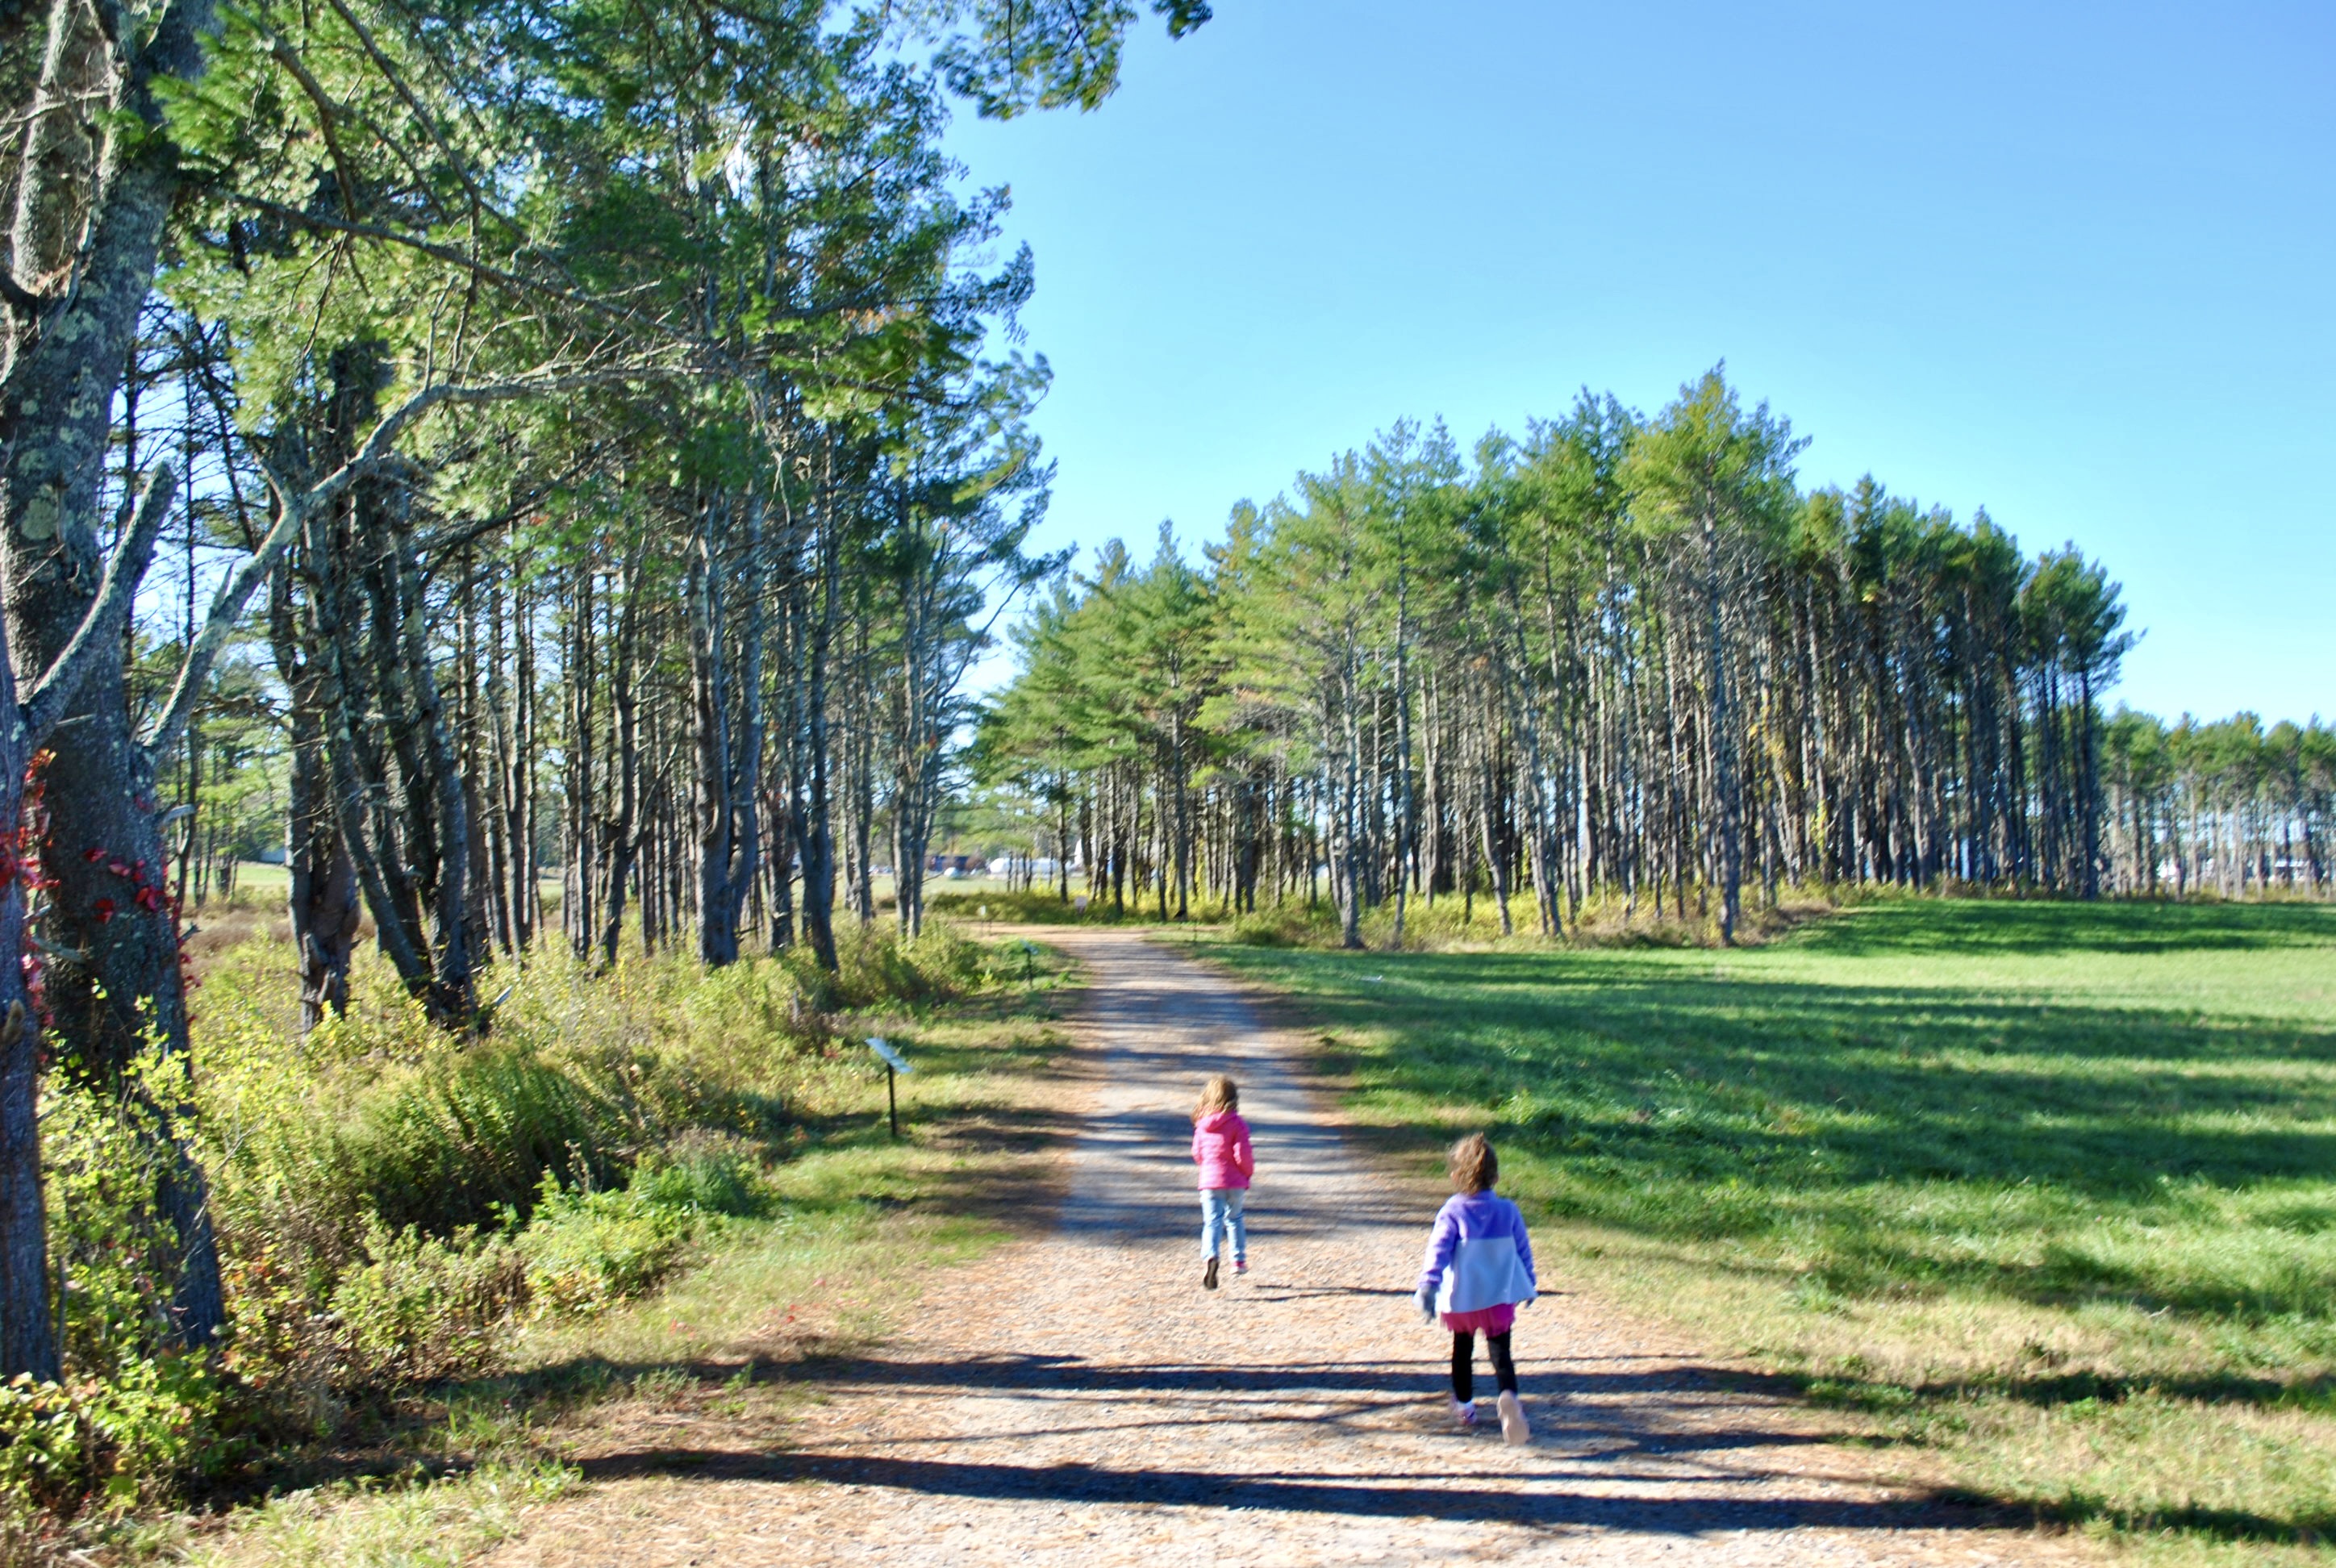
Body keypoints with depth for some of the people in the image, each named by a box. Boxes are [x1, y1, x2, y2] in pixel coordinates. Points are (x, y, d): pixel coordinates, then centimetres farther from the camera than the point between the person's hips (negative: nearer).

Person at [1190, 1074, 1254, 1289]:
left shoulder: (1202, 1123, 1)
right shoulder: (1237, 1124, -12)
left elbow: (1197, 1152, 9)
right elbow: (1242, 1155, -14)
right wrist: (1249, 1172, 5)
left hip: (1209, 1180, 1)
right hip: (1235, 1181, -1)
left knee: (1212, 1221, -2)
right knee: (1234, 1218, 19)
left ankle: (1209, 1257, -26)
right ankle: (1239, 1260, 25)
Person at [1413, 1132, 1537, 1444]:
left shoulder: (1452, 1212, -11)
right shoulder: (1508, 1211, -1)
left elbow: (1438, 1251, -21)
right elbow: (1523, 1250, 8)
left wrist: (1426, 1287, -27)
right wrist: (1529, 1285, 23)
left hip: (1460, 1299, -1)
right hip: (1500, 1297, 1)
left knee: (1462, 1349, 21)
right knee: (1500, 1352, 0)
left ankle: (1464, 1405, 34)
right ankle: (1508, 1396, -30)